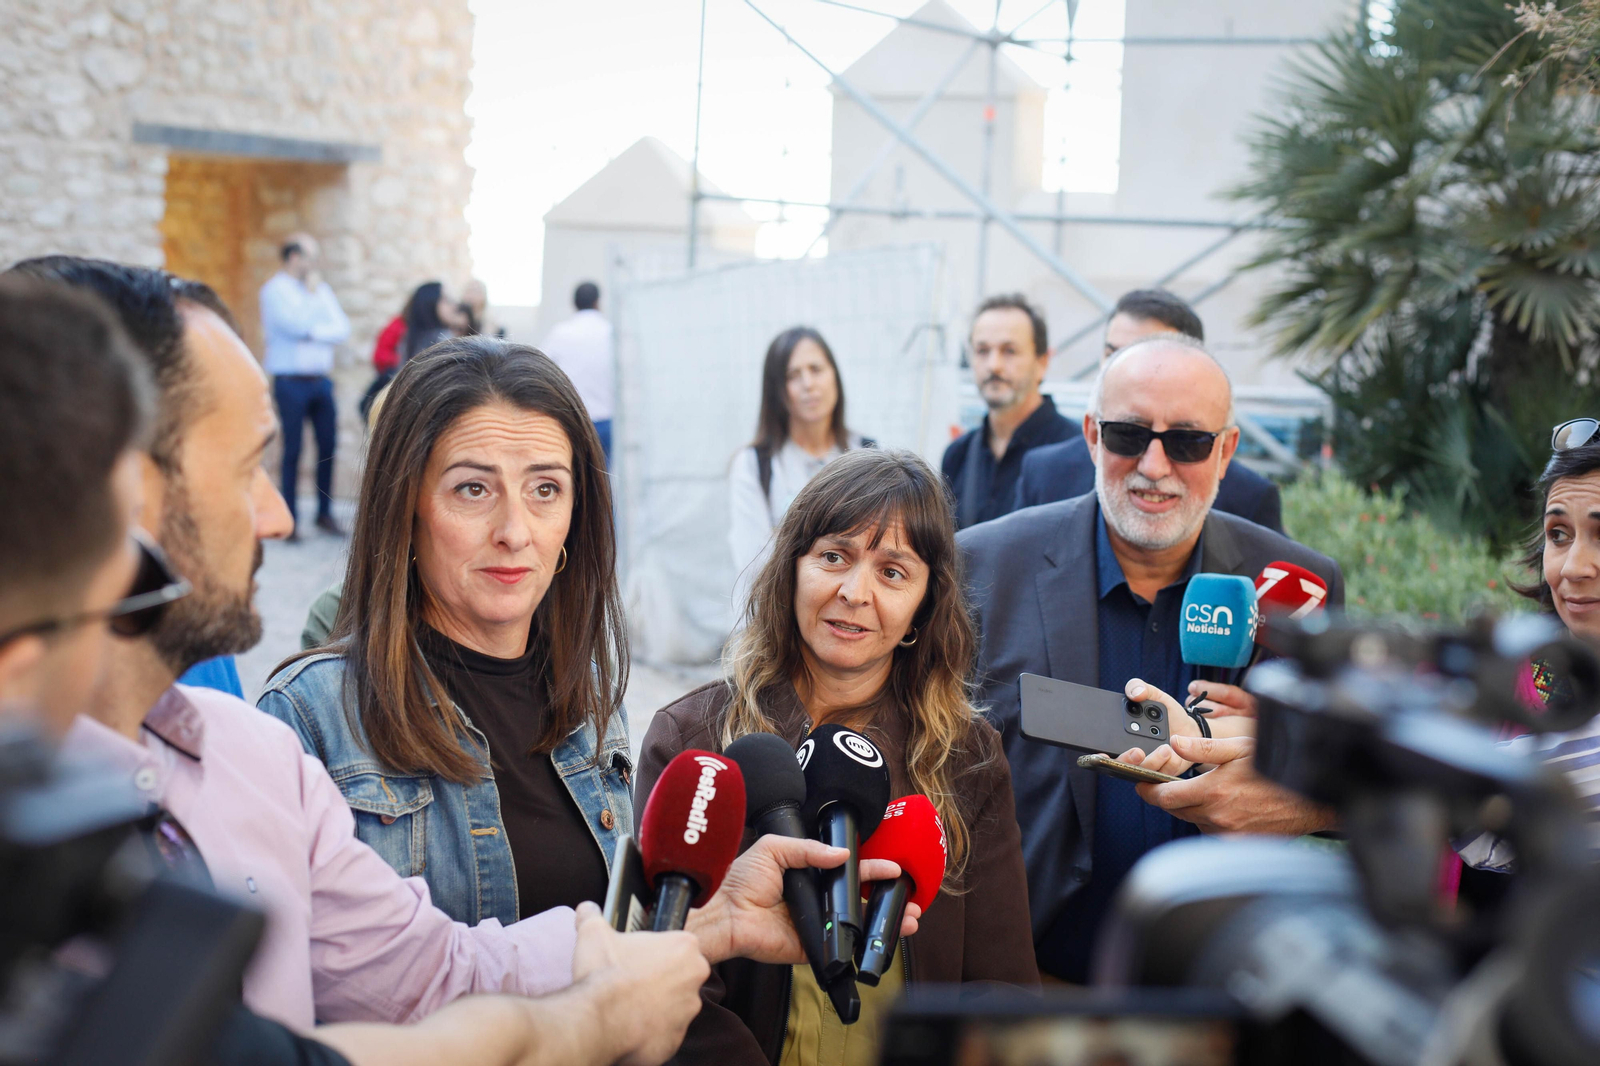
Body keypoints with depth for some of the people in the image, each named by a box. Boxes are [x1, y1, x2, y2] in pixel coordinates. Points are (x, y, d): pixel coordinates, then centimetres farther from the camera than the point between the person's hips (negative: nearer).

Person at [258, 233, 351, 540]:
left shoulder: (322, 289, 13)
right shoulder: (275, 289, -3)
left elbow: (343, 330, 4)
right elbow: (297, 325, -17)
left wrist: (312, 332, -11)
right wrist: (310, 292, -6)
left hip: (321, 379, 5)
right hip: (290, 380, -5)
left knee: (328, 445, 3)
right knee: (292, 449, -3)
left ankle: (325, 513, 14)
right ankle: (290, 519, 3)